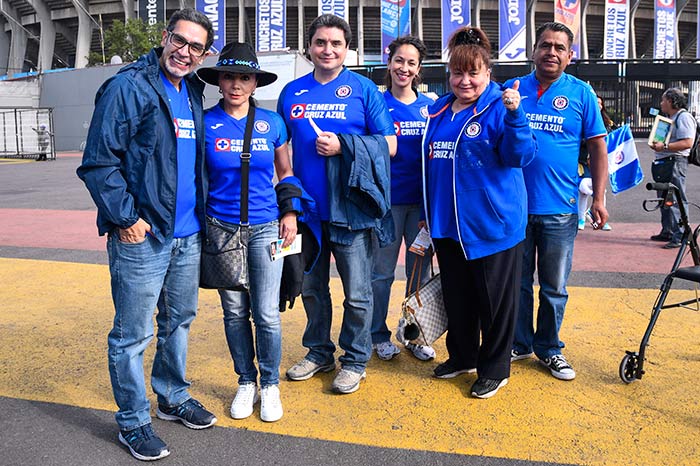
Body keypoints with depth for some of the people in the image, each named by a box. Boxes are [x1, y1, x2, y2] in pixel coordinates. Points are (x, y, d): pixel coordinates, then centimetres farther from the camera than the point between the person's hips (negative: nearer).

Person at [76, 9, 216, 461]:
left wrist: (201, 212, 13)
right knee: (133, 334, 4)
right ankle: (134, 423, 21)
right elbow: (98, 162, -13)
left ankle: (174, 398, 38)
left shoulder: (192, 93, 12)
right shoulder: (127, 88, -10)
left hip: (188, 235, 7)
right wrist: (126, 218, -16)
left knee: (179, 321, 19)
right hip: (142, 236, -7)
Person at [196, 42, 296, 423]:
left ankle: (270, 385, 21)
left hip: (265, 228, 0)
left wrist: (290, 213, 3)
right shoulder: (205, 122, -1)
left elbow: (285, 171, 13)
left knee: (266, 314, 0)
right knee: (234, 311, 10)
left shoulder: (271, 122, 2)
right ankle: (246, 382, 29)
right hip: (221, 229, 0)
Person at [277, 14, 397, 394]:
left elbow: (389, 145, -4)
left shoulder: (363, 89, -2)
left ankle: (354, 360, 24)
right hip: (306, 207, 4)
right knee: (311, 287, 16)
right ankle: (319, 352, 34)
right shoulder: (292, 92, 9)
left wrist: (343, 146, -17)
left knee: (357, 293, 5)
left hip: (349, 207, -4)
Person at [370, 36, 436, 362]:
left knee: (420, 270, 11)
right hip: (387, 200, -3)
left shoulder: (429, 106, 8)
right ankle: (380, 336, 21)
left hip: (422, 200, 3)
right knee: (382, 271, 5)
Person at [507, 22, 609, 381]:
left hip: (559, 209, 0)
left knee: (554, 288, 10)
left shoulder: (581, 93, 3)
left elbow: (597, 147, 5)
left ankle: (549, 348, 27)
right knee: (517, 283, 12)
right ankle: (518, 344, 28)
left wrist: (598, 199, -1)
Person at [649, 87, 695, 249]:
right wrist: (657, 145, 12)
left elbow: (687, 143, -22)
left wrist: (664, 146, -23)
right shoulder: (671, 119, 22)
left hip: (675, 163, -11)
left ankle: (680, 236, -11)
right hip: (663, 163, 11)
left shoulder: (684, 117, -11)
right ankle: (667, 232, 25)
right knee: (665, 200, 16)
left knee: (676, 200, -11)